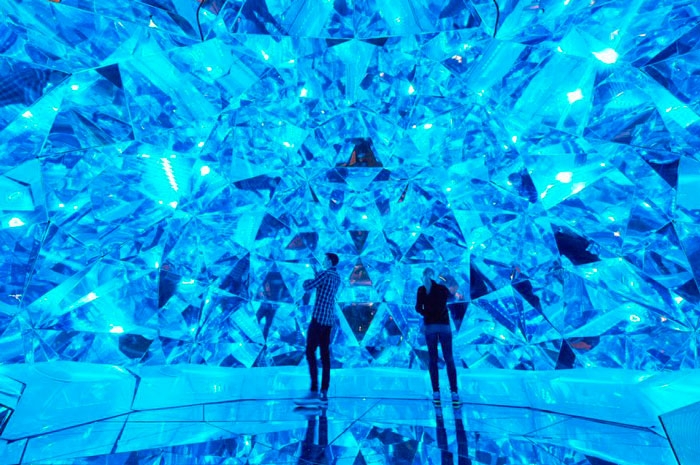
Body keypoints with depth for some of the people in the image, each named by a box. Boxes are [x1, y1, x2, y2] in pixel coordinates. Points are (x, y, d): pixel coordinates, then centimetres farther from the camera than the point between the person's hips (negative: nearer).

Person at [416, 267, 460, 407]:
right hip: (444, 326, 0)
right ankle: (454, 392, -2)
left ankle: (436, 392, 5)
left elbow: (418, 308, -6)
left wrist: (427, 314, 6)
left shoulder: (421, 290, 0)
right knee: (449, 359, 1)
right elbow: (451, 296, 15)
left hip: (430, 326, 0)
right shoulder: (442, 288, 0)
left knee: (432, 360, 5)